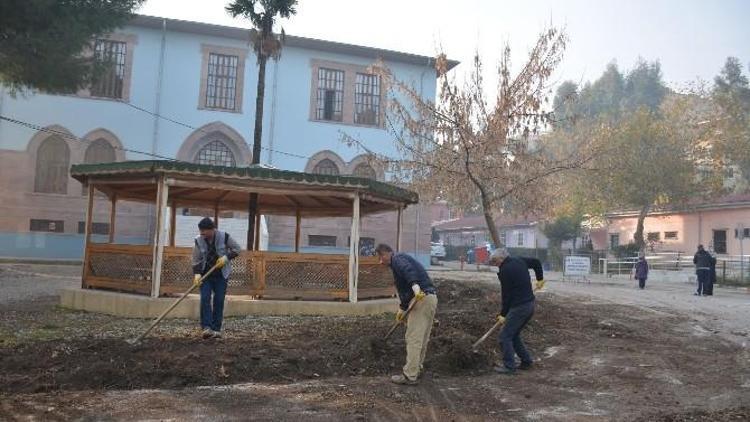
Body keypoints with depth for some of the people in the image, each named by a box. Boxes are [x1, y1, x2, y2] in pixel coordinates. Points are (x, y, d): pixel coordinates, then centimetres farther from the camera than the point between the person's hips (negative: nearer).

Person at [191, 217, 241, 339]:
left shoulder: (224, 237, -10)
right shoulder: (198, 240, -6)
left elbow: (236, 249, -1)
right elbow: (196, 260, -3)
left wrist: (227, 257, -17)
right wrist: (197, 273, -17)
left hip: (221, 275, -1)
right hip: (205, 275, 1)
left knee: (219, 301, -1)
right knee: (205, 299, -12)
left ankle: (216, 329, 5)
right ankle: (206, 327, -13)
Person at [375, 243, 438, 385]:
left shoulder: (397, 259, -3)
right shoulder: (403, 259, 27)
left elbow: (408, 270, -27)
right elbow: (405, 288, 34)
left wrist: (415, 285, -42)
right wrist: (402, 308, 39)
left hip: (422, 299, -10)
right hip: (430, 298, 10)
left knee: (413, 338, -8)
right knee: (422, 338, 19)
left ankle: (410, 376, -5)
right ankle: (418, 367, 30)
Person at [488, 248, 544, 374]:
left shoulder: (505, 270, -16)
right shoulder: (519, 261, 8)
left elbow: (506, 294, -12)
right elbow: (536, 262, 22)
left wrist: (503, 314, -2)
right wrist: (540, 278, 30)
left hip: (518, 307, -9)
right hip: (530, 304, 9)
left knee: (505, 336, -1)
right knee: (514, 335, 20)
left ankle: (509, 366, 0)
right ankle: (526, 361, 22)